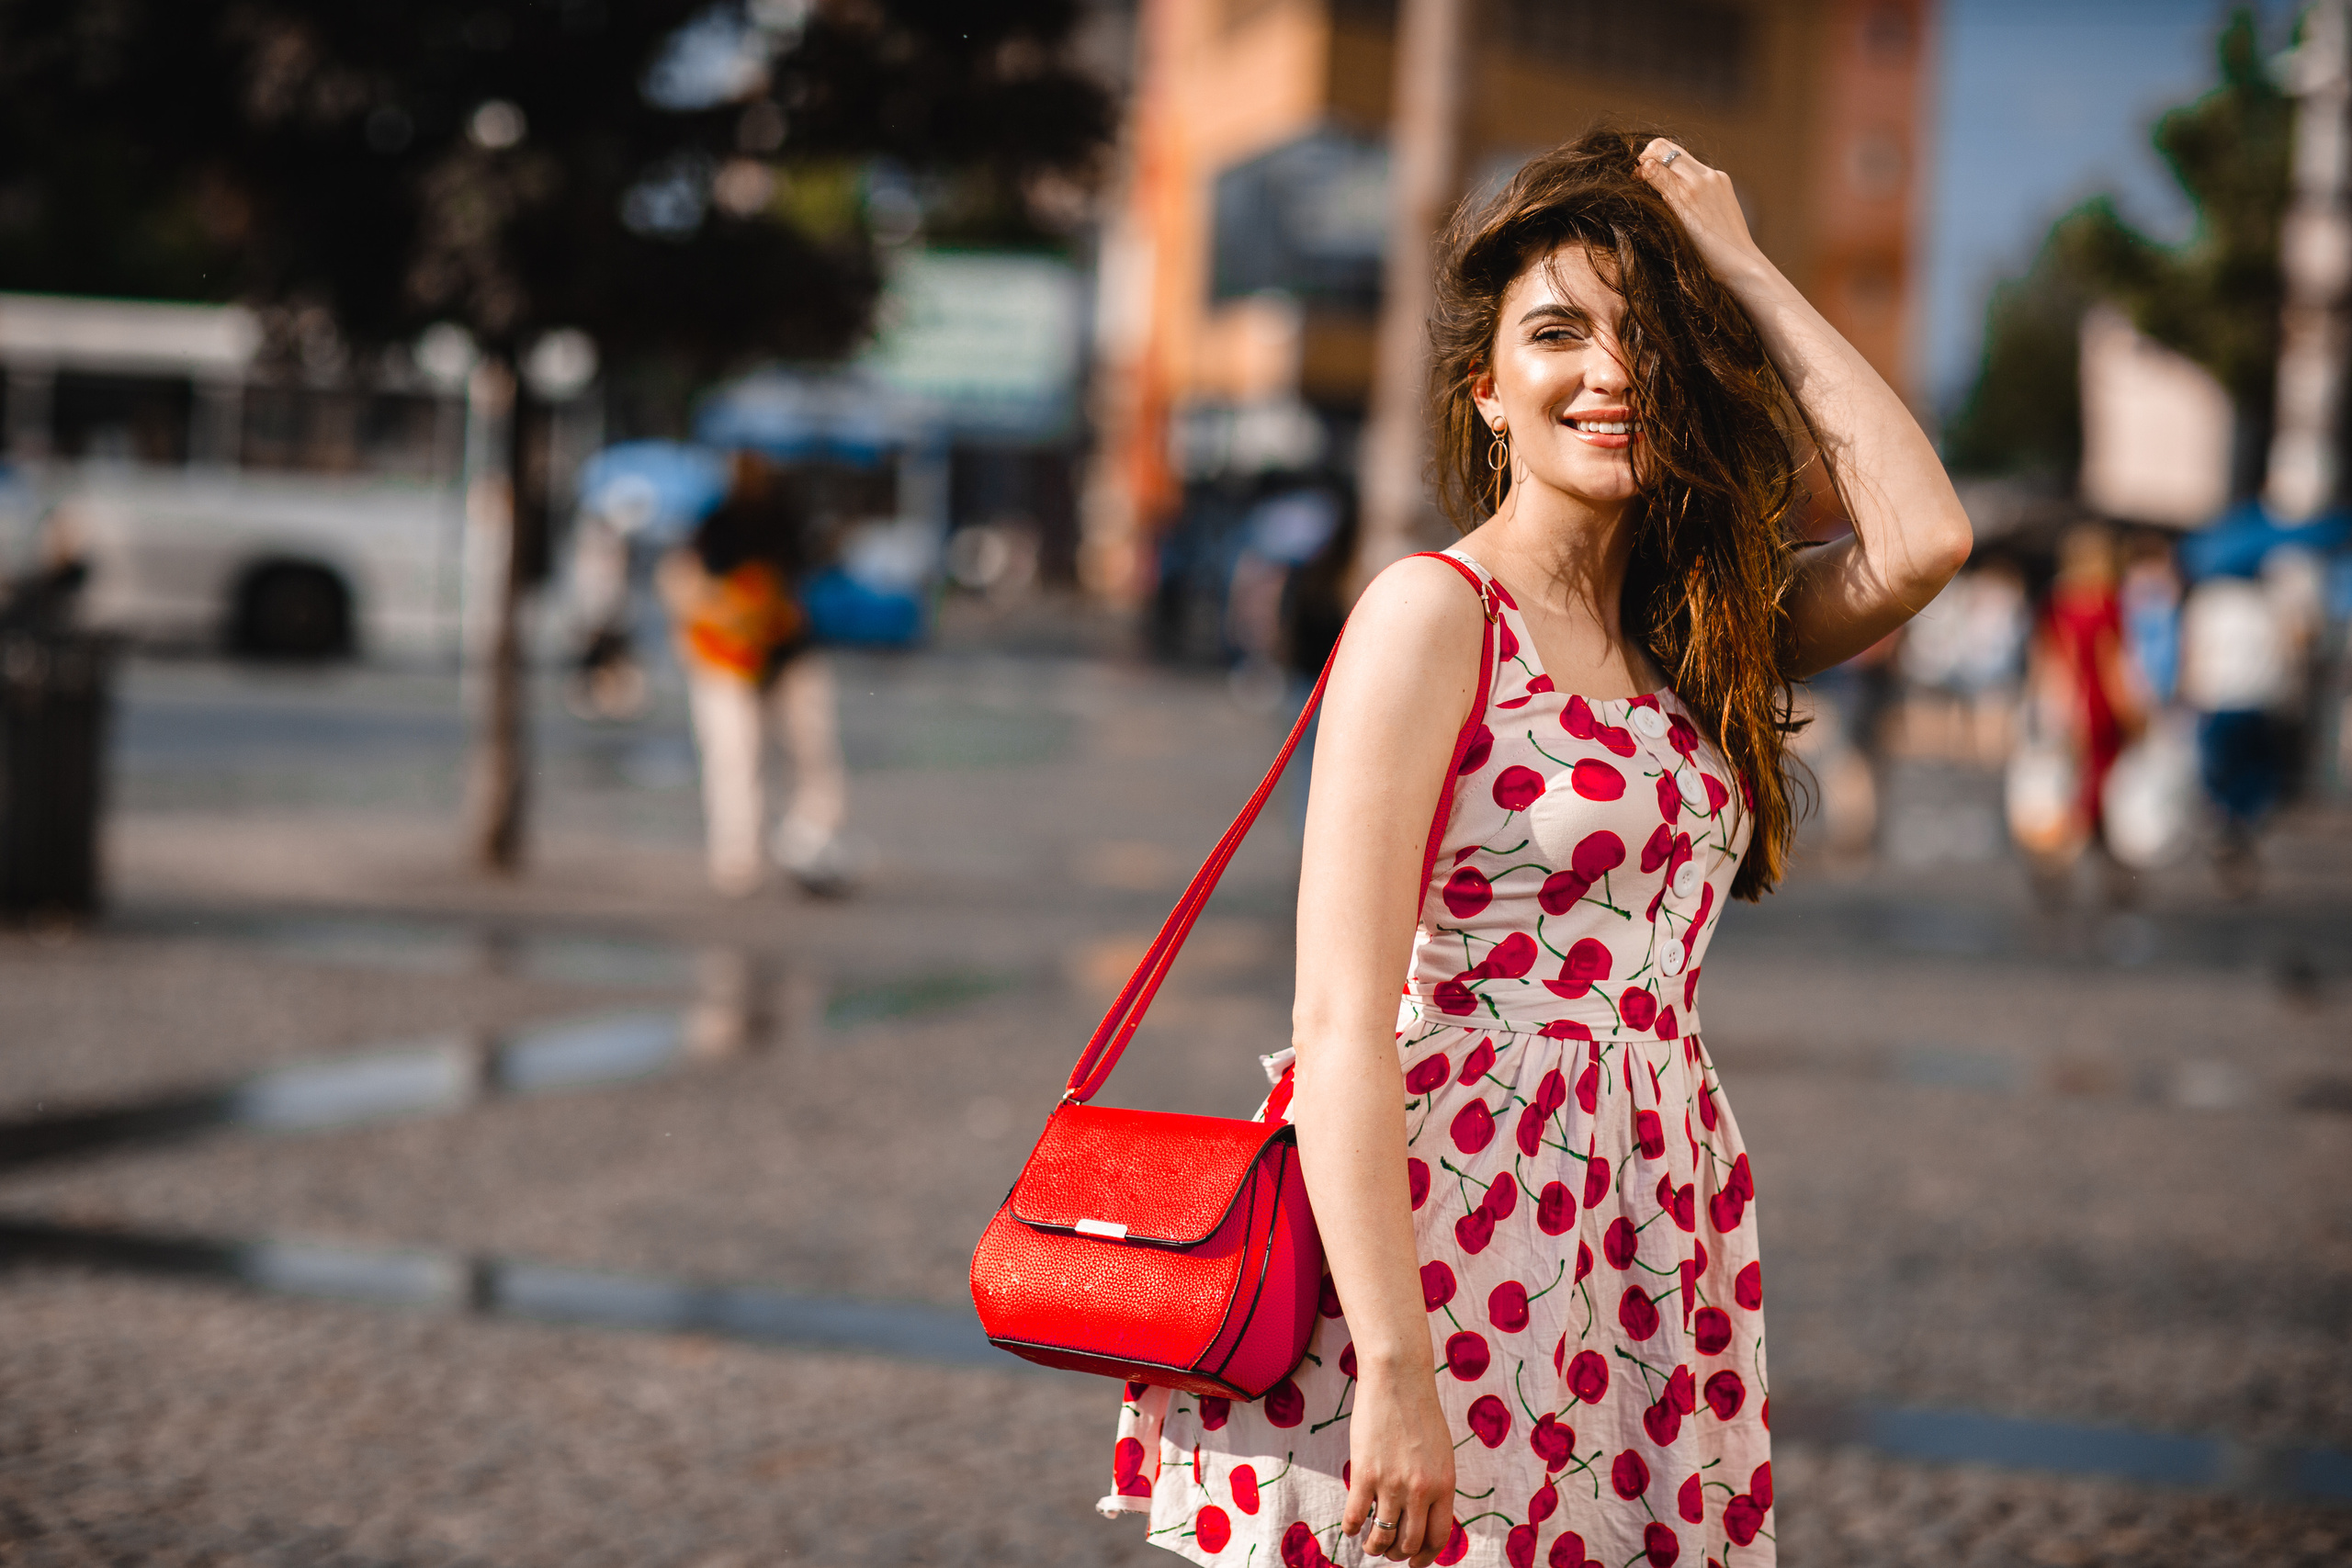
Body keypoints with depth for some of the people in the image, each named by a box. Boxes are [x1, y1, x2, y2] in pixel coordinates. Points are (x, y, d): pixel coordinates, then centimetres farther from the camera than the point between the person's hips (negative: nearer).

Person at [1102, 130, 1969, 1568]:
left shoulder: (1693, 632, 11)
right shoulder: (1434, 612, -9)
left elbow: (1924, 540, -7)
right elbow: (1342, 1019, -16)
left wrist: (1740, 263, -1)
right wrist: (1392, 1370, -24)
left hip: (1657, 1230, 6)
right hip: (1453, 1225, -6)